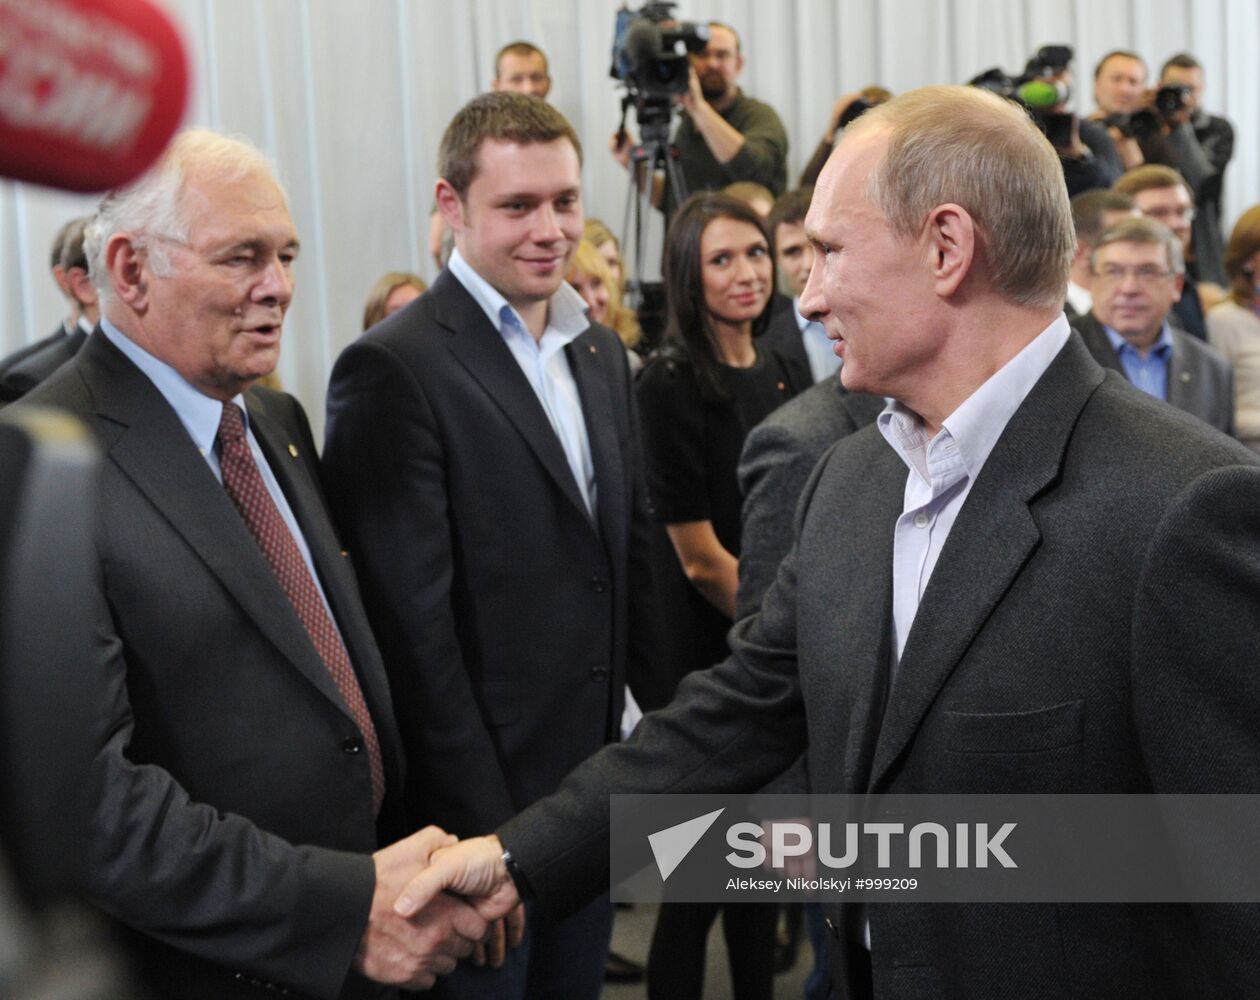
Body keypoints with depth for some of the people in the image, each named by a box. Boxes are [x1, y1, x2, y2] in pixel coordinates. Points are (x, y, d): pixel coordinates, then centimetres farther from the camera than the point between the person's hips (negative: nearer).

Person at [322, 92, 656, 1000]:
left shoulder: (601, 352, 10)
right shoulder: (393, 370, -15)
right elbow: (413, 625, -18)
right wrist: (480, 821, -18)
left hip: (597, 784, 7)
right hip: (481, 799, -7)